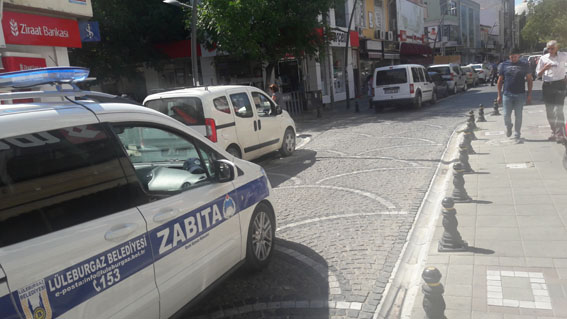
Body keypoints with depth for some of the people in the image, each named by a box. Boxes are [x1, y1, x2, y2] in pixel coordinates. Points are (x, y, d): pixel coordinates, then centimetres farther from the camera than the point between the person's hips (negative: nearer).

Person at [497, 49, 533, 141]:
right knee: (506, 115, 1)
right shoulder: (503, 65, 5)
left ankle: (517, 135, 11)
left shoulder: (524, 65, 6)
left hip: (520, 95, 0)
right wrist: (499, 95, 4)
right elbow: (500, 81, 8)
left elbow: (530, 80, 8)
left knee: (518, 116, 2)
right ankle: (508, 127, 33)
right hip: (507, 94, 0)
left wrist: (529, 94, 2)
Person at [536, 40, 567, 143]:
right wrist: (545, 68, -9)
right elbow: (538, 74, 9)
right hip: (547, 85, 4)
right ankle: (554, 132, 22)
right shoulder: (543, 58, 7)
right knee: (549, 111, 9)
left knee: (558, 110, -13)